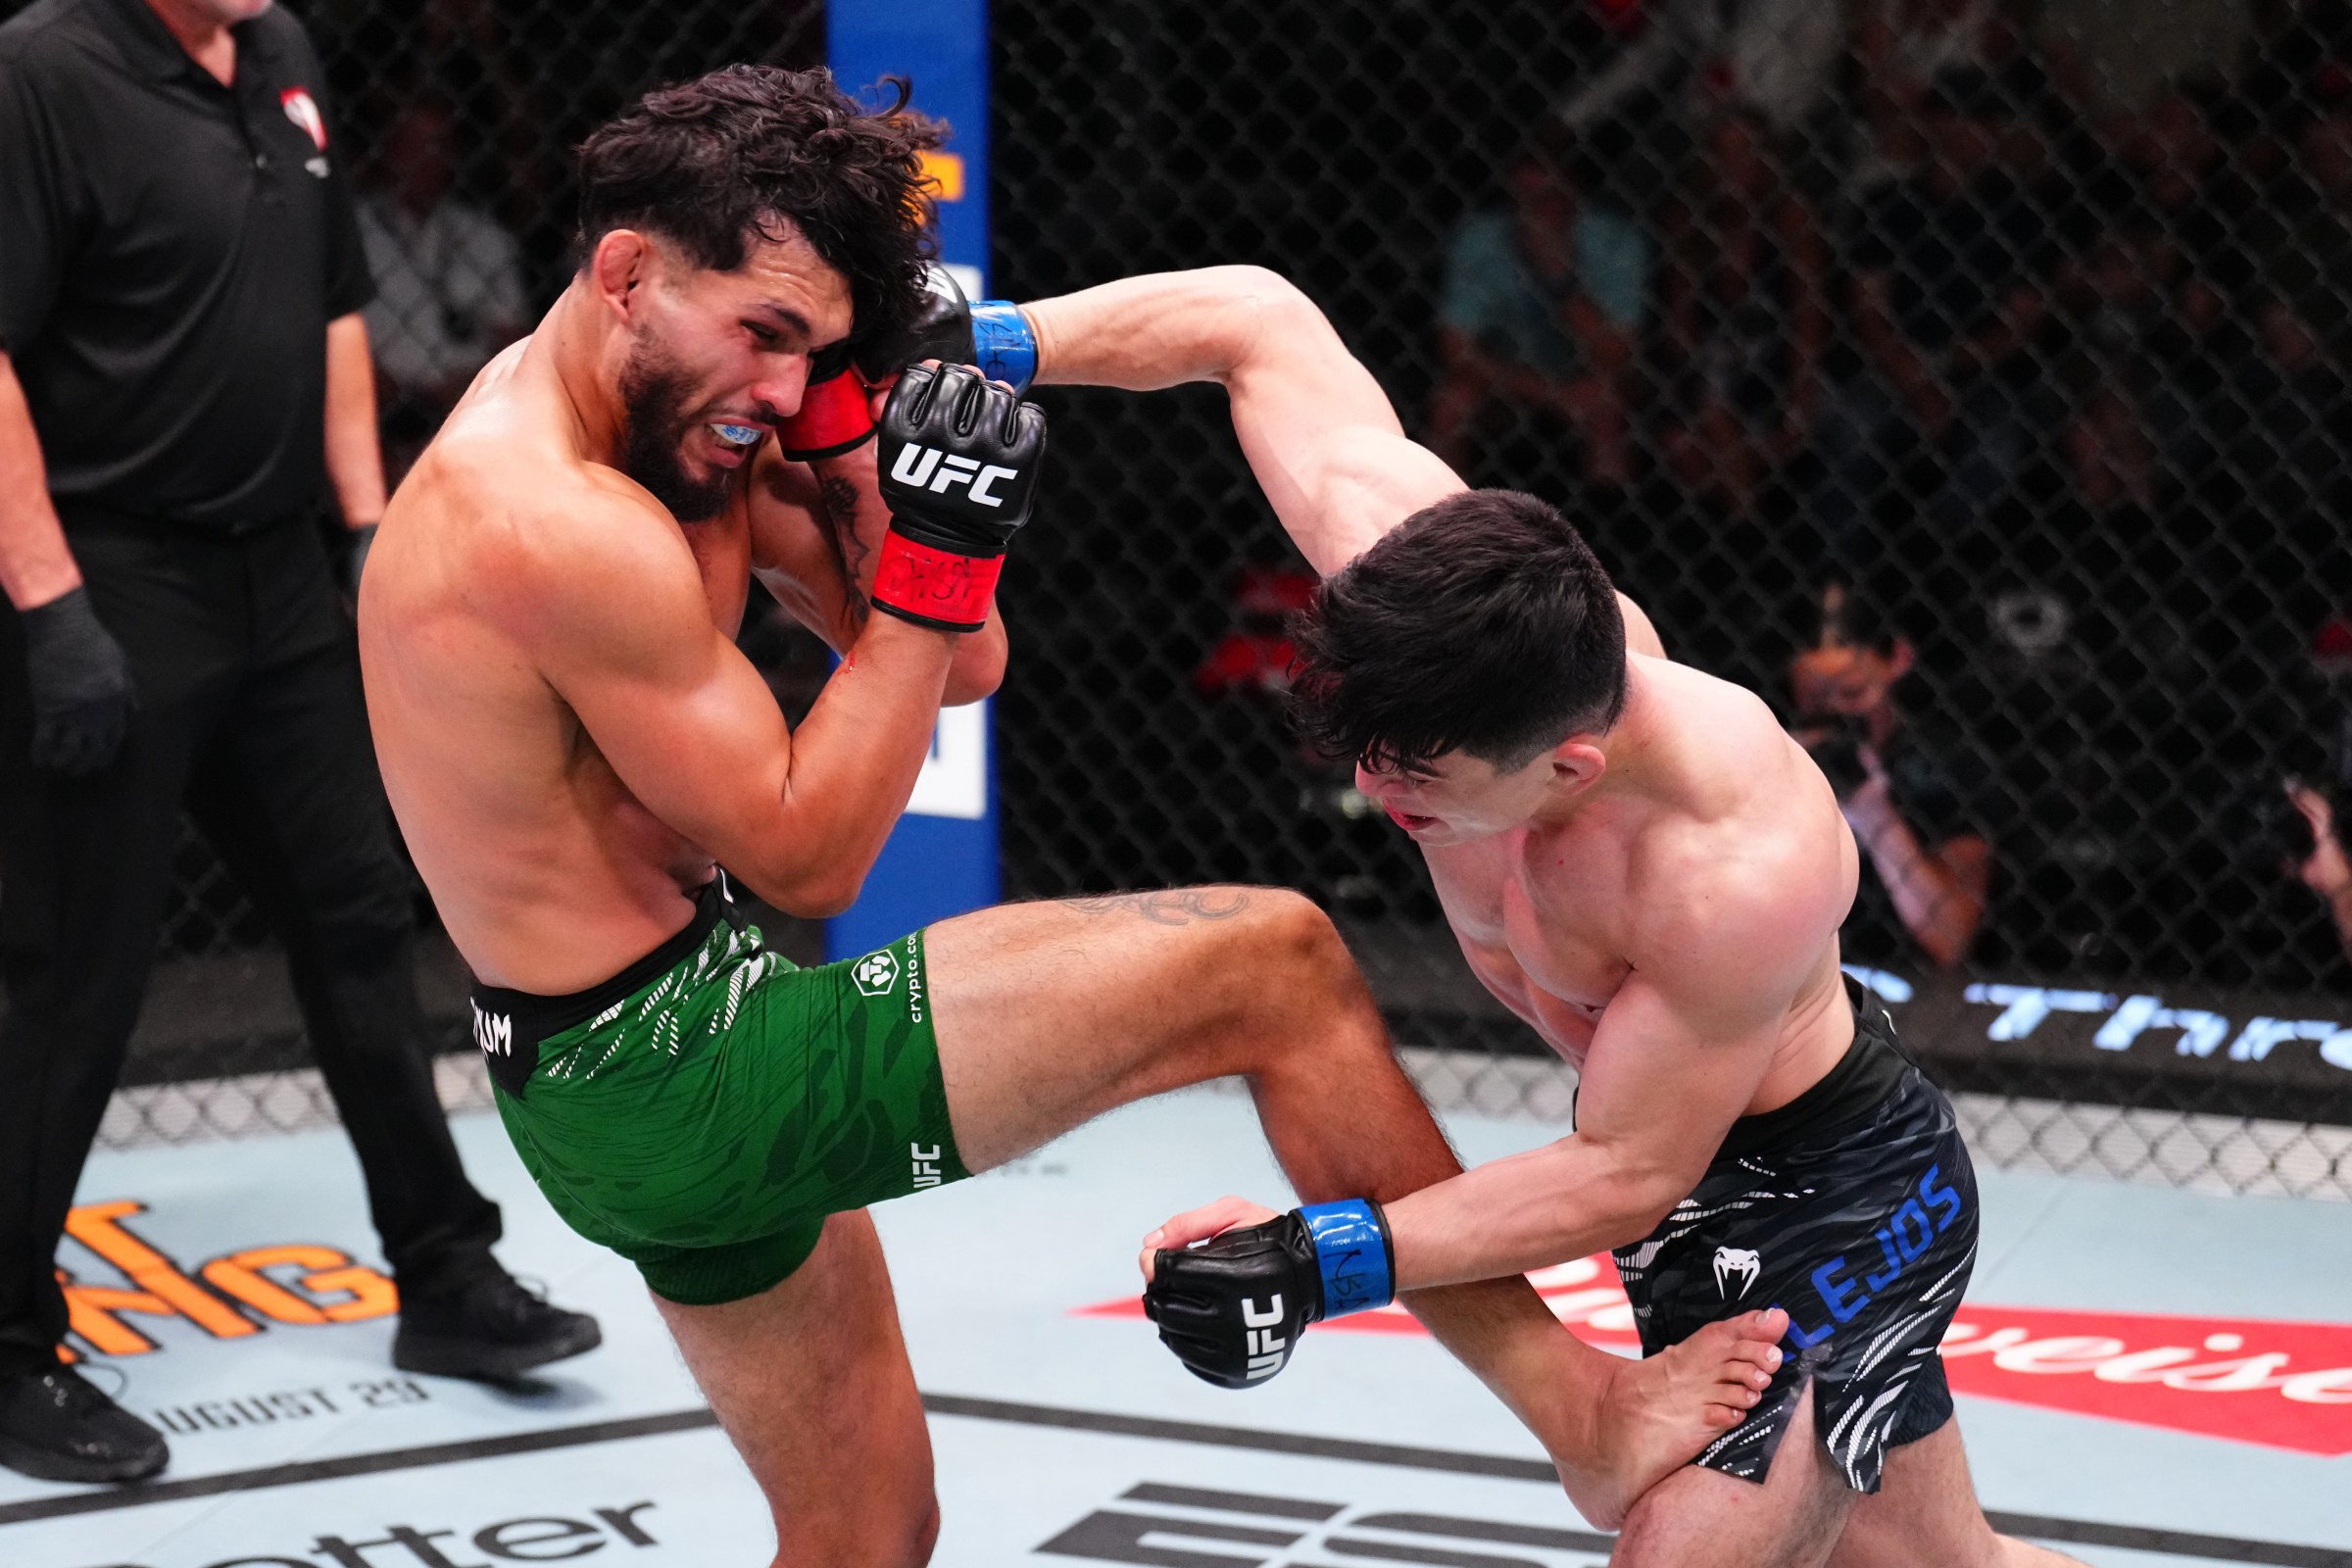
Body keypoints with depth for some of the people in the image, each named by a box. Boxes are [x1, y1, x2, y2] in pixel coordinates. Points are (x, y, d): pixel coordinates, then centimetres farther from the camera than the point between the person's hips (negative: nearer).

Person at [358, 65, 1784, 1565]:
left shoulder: (674, 421, 8)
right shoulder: (557, 524, -22)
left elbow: (958, 666, 9)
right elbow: (806, 856, -18)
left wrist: (853, 433, -4)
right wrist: (938, 565, -19)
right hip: (677, 1066, -10)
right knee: (1271, 961, -10)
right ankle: (1577, 1403, -2)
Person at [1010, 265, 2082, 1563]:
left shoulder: (1743, 870, -41)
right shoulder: (1430, 579, -26)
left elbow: (1619, 1177, -29)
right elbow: (1256, 321, -13)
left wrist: (1321, 1261, -33)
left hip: (1824, 1198, -7)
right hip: (1674, 1152, 7)